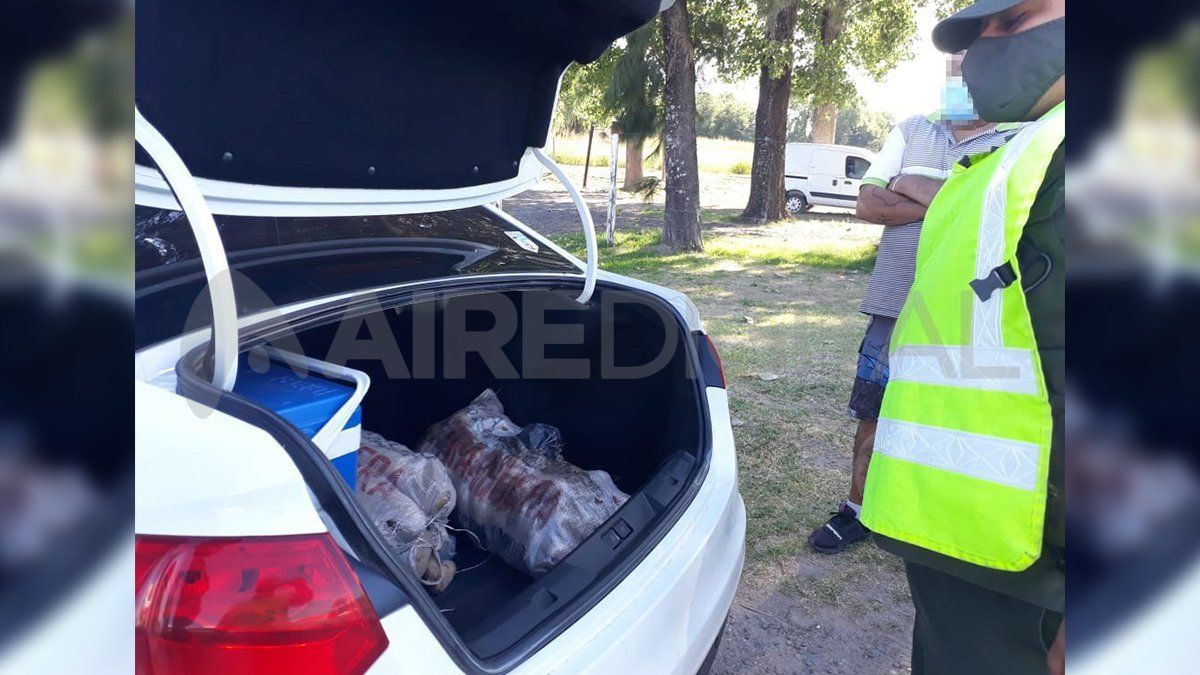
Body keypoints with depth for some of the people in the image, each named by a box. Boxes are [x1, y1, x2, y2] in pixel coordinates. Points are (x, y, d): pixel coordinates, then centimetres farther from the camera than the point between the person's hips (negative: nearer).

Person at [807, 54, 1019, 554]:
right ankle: (857, 510, 25)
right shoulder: (911, 132, 10)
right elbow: (868, 204, 0)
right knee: (873, 412, 9)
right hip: (896, 305, 3)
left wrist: (917, 188, -11)